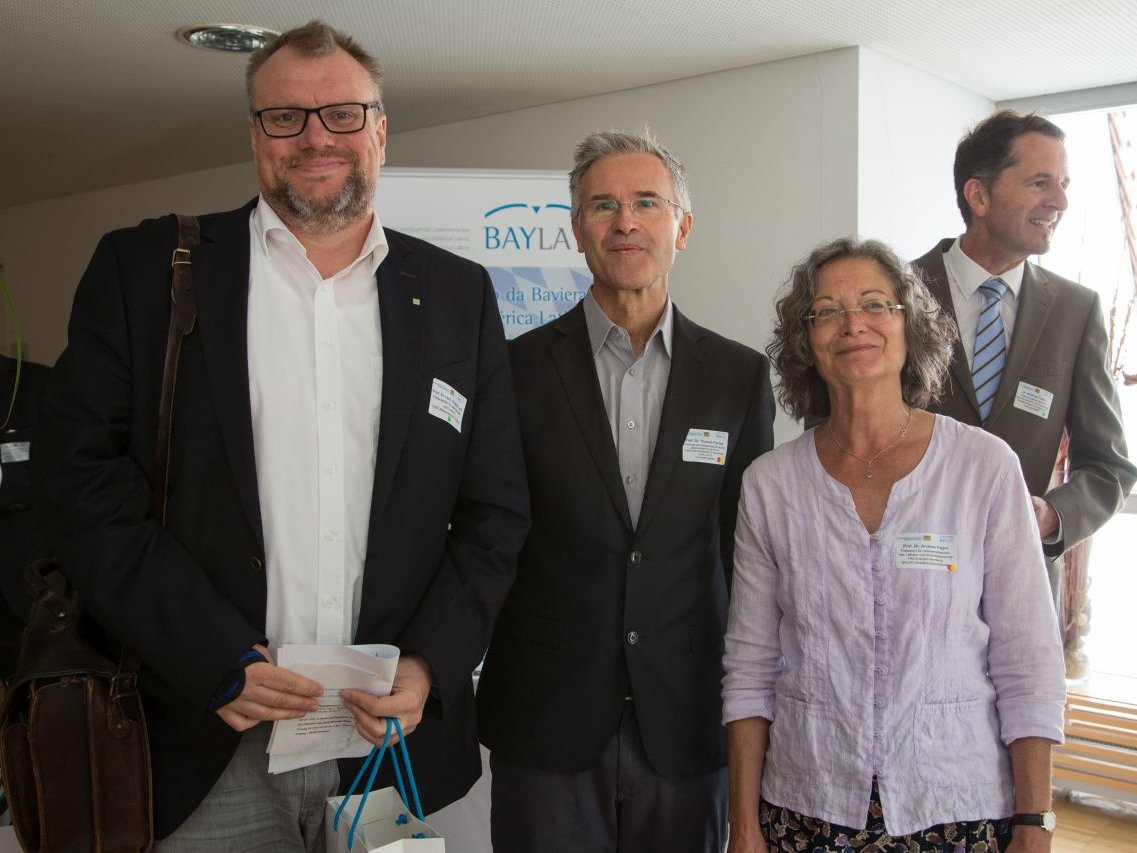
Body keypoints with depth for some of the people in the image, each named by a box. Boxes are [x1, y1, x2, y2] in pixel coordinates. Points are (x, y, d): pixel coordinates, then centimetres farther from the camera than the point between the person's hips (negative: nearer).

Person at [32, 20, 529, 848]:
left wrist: (431, 667, -7)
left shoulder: (459, 294, 5)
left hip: (393, 729, 2)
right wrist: (214, 662, -13)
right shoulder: (144, 270, 0)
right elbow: (84, 485, -5)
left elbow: (496, 512, 5)